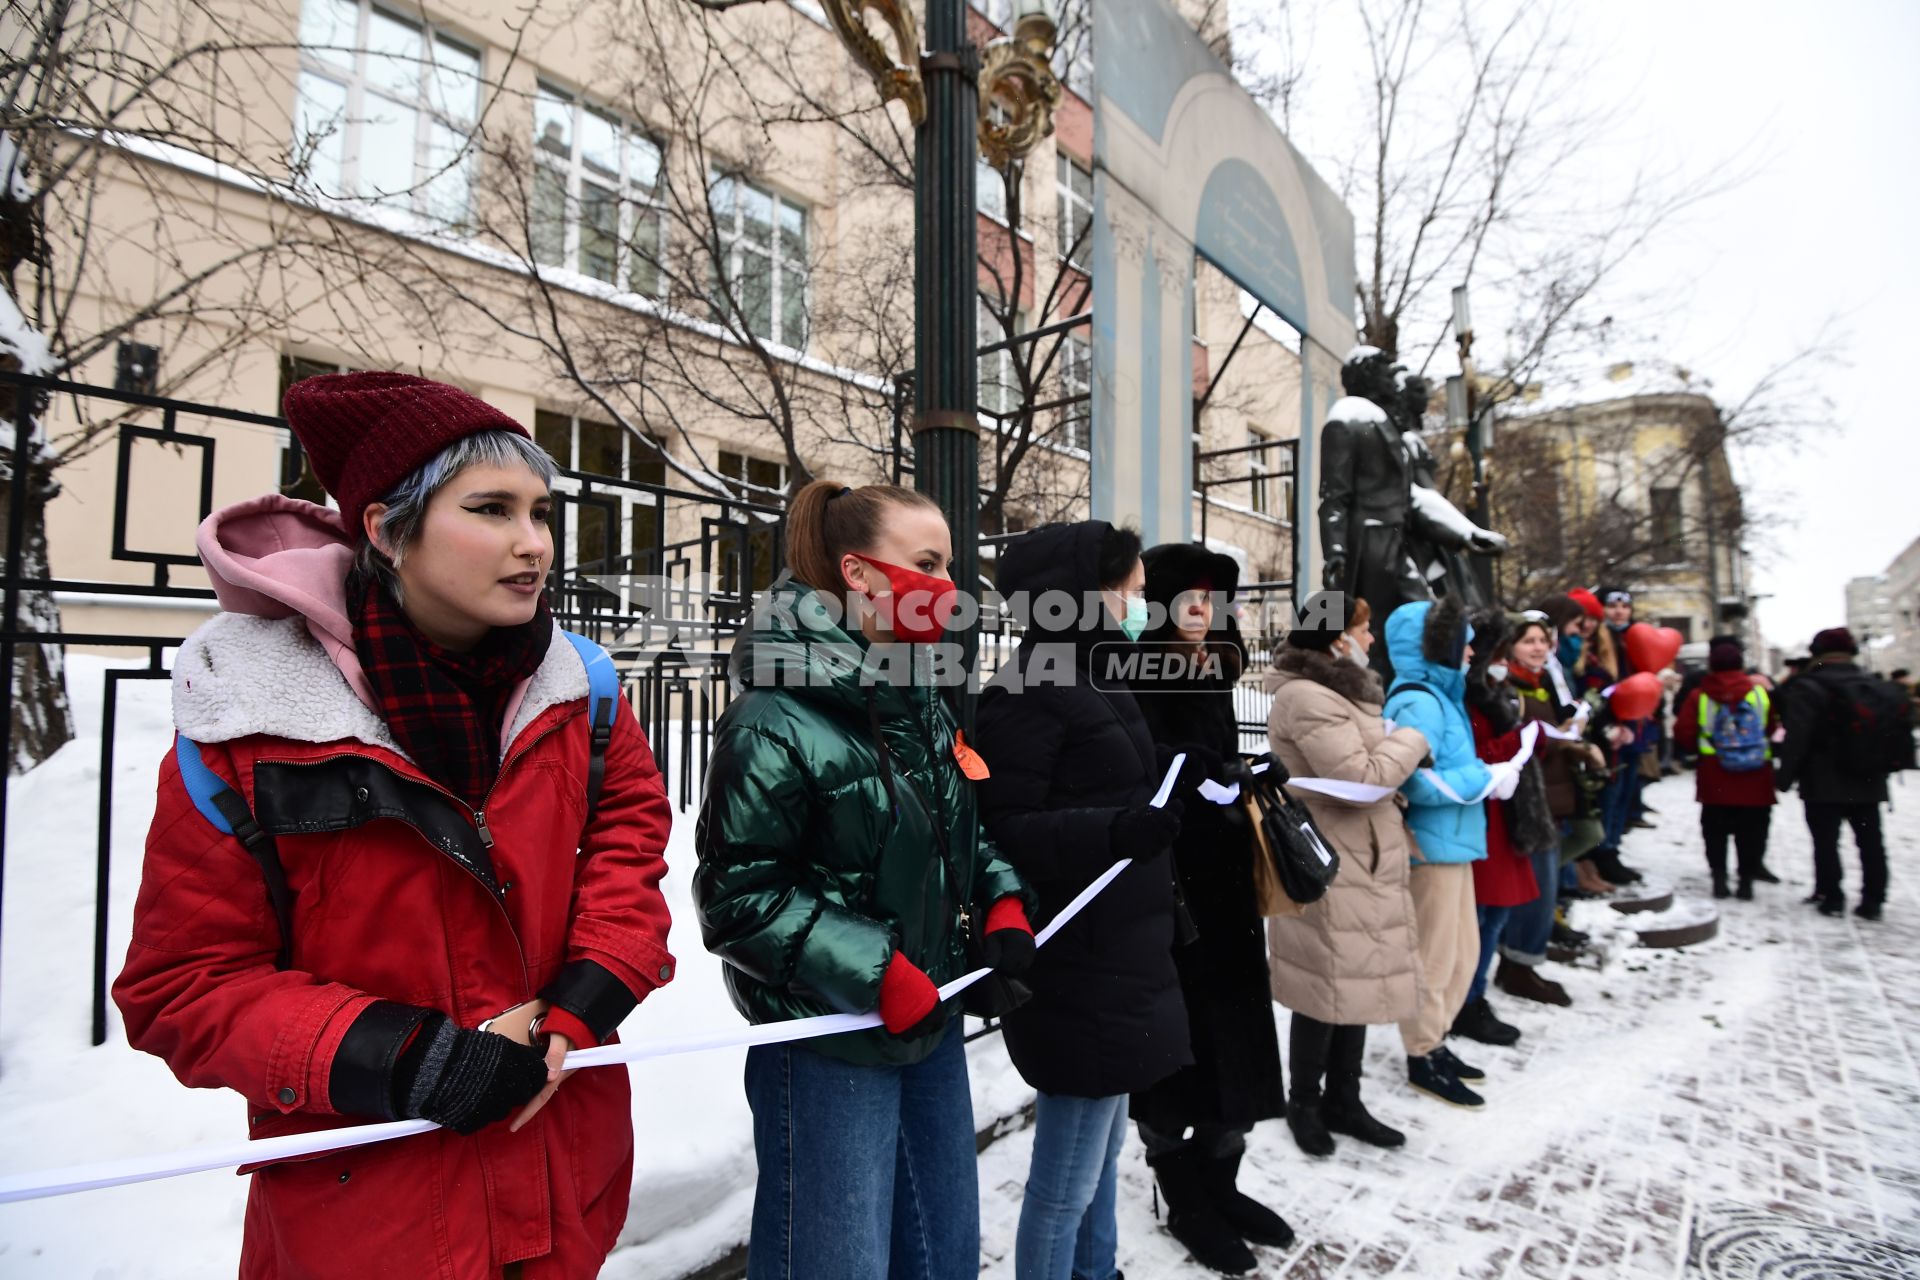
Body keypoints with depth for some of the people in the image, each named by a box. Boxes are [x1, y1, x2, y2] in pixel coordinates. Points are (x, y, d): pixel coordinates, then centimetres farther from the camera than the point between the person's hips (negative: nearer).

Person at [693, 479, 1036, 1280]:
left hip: (931, 1029, 8)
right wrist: (876, 974, -21)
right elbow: (738, 895, -19)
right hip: (825, 1045, -7)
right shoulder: (774, 720, -19)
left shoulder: (925, 708, 6)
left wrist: (1003, 908, -1)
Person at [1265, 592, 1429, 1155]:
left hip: (1362, 863, 10)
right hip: (1329, 868, -10)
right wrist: (1411, 740, -7)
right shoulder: (1307, 698, -20)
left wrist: (1398, 834, 16)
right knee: (1329, 988, 3)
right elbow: (1361, 778, -22)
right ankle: (1305, 1102, 22)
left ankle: (1344, 1101, 31)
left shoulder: (1341, 689, 15)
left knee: (1358, 983, 16)